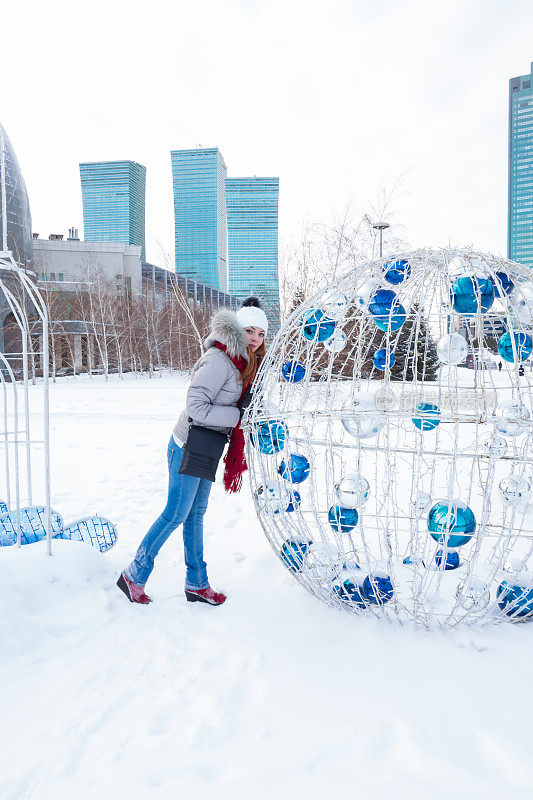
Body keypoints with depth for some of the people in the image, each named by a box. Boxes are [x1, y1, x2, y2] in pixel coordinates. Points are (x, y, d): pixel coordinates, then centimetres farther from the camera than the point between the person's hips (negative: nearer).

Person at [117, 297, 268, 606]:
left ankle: (196, 584, 26)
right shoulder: (218, 360, -18)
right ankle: (134, 576, 15)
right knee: (176, 514, -1)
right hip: (190, 447, -9)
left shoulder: (244, 363, 12)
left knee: (196, 514, 15)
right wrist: (238, 415, -18)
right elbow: (196, 408, -22)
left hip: (207, 450, 9)